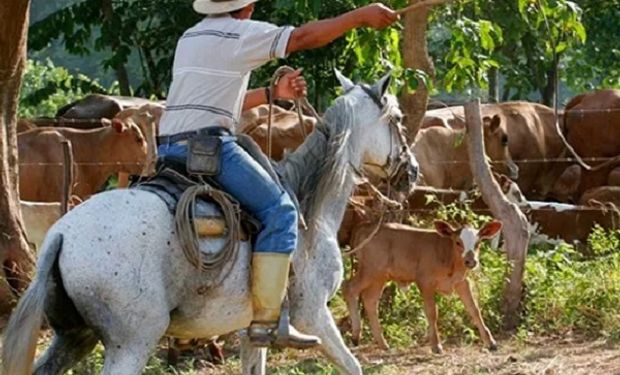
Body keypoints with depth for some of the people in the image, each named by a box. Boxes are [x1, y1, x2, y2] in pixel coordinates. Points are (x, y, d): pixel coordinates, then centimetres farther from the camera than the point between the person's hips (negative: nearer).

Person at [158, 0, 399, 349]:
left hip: (169, 148, 9)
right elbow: (303, 37, -6)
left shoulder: (190, 38, 23)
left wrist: (273, 94, 31)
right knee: (279, 211, -5)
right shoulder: (240, 33, -3)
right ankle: (267, 320, -13)